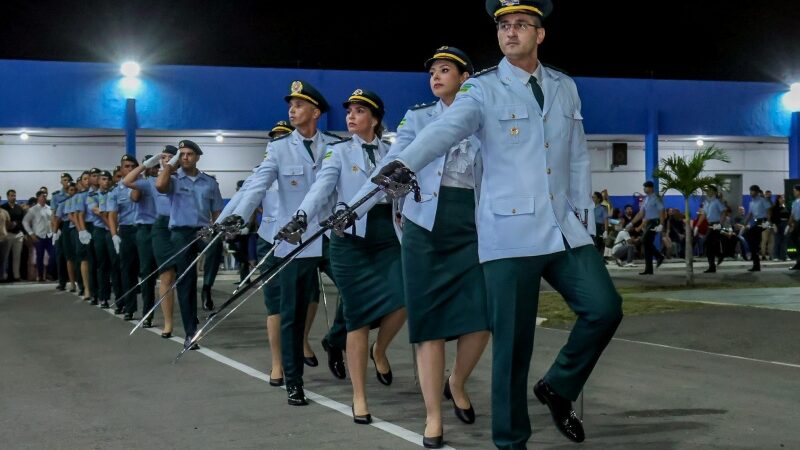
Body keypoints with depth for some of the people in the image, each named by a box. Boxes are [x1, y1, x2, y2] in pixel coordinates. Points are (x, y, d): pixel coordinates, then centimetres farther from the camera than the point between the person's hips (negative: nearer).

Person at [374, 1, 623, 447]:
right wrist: (406, 162, -39)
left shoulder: (566, 87, 13)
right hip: (510, 233, -4)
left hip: (565, 229, 4)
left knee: (605, 308, -9)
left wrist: (583, 219, 12)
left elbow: (579, 159, 16)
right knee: (513, 341, -2)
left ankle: (558, 387, 17)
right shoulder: (484, 88, -2)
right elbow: (446, 128, -20)